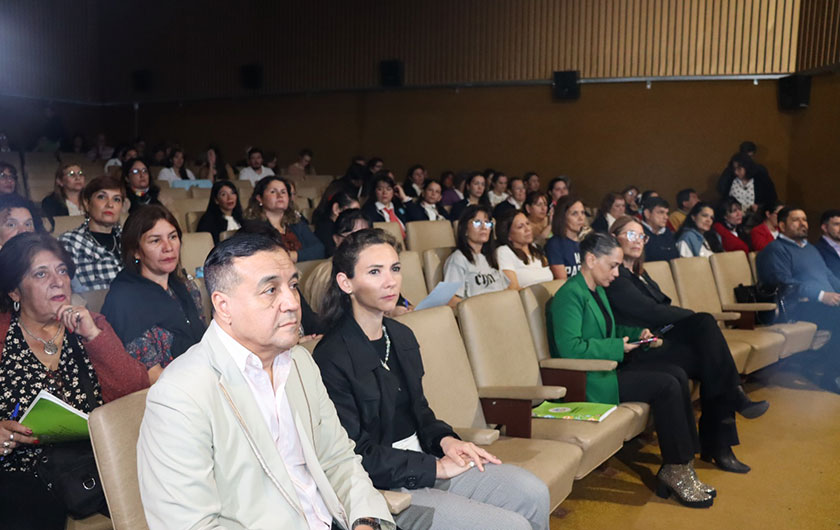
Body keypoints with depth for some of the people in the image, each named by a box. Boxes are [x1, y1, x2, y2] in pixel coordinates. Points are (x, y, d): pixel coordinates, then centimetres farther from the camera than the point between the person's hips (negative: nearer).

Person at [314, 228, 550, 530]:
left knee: (532, 493, -9)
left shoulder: (402, 336, 9)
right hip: (382, 487, -8)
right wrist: (435, 467, -16)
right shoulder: (331, 358, -17)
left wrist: (445, 440, -2)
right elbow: (356, 455, -18)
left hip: (425, 462, 8)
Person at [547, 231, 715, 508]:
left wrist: (637, 334, 9)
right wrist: (619, 347, -20)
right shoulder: (570, 295, -16)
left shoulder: (598, 290, 16)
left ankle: (681, 463, -5)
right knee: (666, 386, -19)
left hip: (610, 367, 10)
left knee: (678, 374, -7)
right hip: (587, 381, -10)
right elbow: (570, 348, -26)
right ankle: (674, 470, -7)